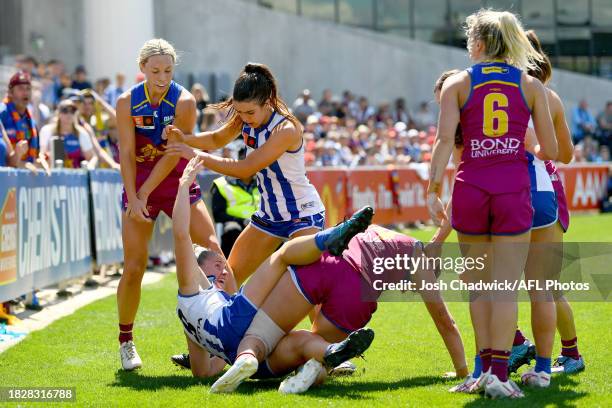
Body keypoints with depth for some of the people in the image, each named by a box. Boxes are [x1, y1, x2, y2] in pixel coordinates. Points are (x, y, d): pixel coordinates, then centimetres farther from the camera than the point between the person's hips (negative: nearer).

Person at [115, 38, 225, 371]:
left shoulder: (184, 101, -12)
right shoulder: (127, 102, -8)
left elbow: (173, 155, -14)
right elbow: (127, 153, -9)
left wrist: (145, 193, -16)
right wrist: (133, 198, -18)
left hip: (178, 182, 0)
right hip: (138, 187, 0)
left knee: (212, 251, -13)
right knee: (134, 266, -3)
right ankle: (125, 341, 12)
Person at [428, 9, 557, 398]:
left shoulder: (457, 84, 6)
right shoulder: (531, 85, 7)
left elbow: (445, 139, -6)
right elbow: (551, 150, 5)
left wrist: (433, 189, -7)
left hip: (470, 187, 1)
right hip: (514, 187, -1)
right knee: (505, 286, -1)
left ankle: (487, 366, 15)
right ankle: (499, 374, -8)